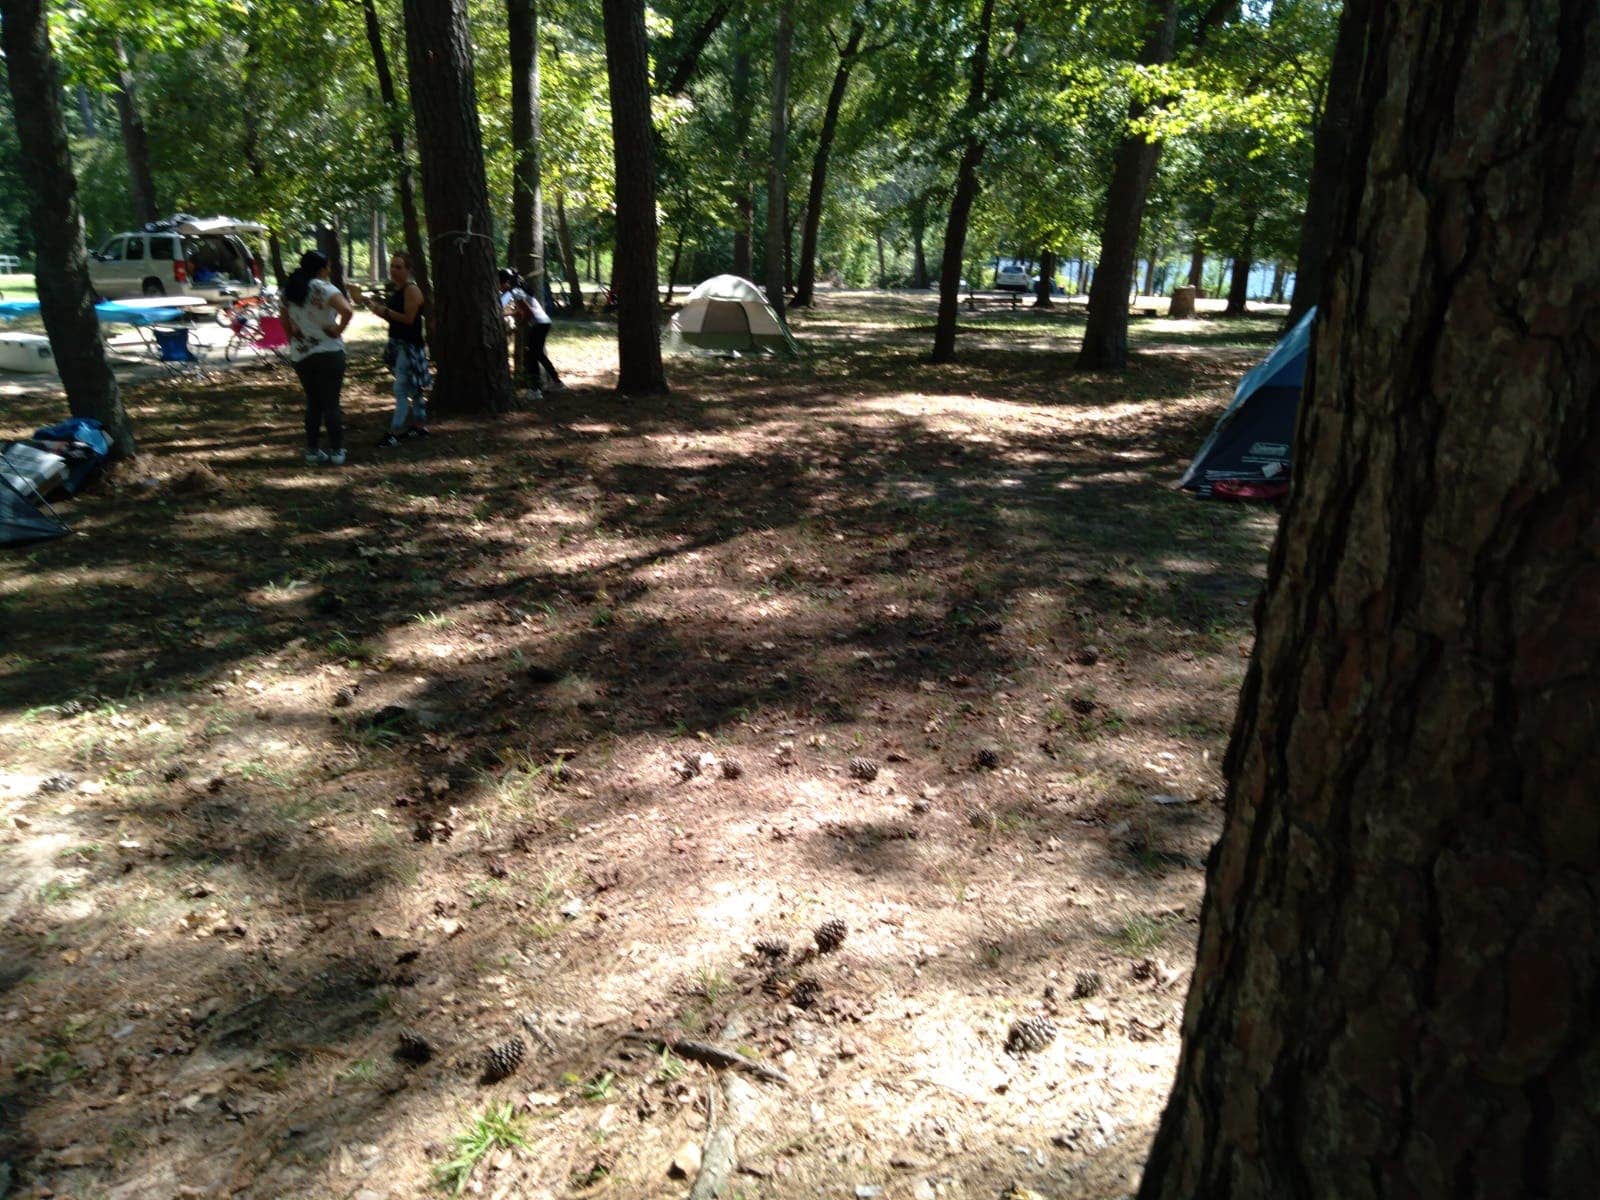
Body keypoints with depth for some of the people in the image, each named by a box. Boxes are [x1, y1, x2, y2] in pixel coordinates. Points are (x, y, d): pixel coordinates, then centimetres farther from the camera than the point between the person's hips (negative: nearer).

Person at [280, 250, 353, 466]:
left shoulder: (289, 291, 8)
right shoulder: (323, 289, -12)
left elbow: (286, 323, 15)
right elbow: (347, 311, -27)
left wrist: (294, 342, 21)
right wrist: (338, 330, -14)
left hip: (300, 356, 6)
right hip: (329, 353, -6)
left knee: (313, 403, 16)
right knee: (331, 403, 1)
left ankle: (312, 452, 16)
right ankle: (336, 452, 4)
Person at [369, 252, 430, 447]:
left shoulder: (411, 290, -13)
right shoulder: (393, 289, 14)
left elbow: (408, 318, -20)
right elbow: (393, 317, 19)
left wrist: (385, 311, -18)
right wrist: (379, 308, 1)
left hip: (409, 345, -10)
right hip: (397, 343, 10)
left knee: (401, 389, -10)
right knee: (412, 389, 15)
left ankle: (395, 432, -9)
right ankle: (420, 425, 24)